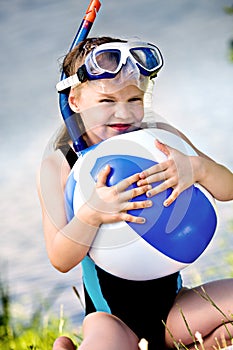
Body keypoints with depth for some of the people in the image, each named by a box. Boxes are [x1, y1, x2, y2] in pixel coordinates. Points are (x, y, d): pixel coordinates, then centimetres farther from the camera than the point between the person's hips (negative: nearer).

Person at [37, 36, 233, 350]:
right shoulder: (57, 167, -7)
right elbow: (61, 261, -12)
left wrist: (197, 168, -25)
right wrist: (92, 214, -32)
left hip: (172, 304, 4)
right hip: (112, 315, -4)